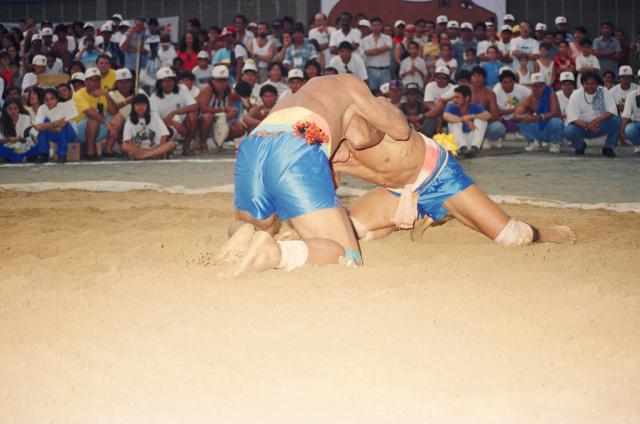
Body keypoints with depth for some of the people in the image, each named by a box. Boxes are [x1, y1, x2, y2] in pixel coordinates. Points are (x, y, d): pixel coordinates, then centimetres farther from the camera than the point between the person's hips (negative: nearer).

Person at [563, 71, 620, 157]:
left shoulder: (604, 92, -5)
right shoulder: (576, 95, -8)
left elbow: (612, 111, -15)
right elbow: (572, 117, -16)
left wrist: (597, 120, -30)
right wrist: (586, 126, -33)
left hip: (600, 126, 1)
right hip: (582, 126, -1)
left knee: (616, 120, -26)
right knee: (568, 131, -31)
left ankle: (608, 148, -5)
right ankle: (580, 146, 6)